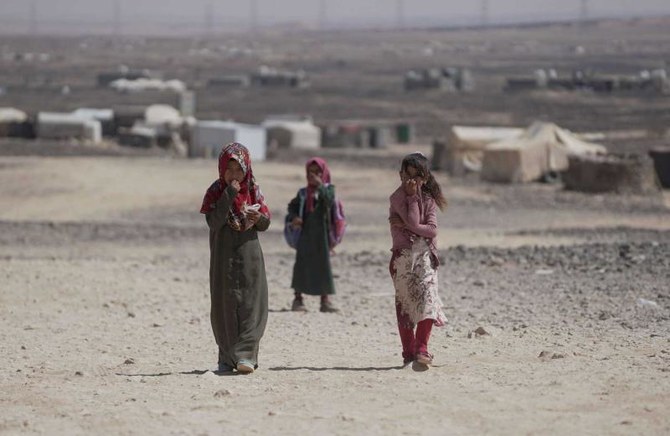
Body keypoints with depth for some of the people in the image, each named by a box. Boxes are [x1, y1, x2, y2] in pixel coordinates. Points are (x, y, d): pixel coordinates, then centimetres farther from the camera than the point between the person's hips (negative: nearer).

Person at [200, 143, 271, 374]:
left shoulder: (253, 190, 2)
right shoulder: (215, 192, -4)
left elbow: (265, 225, 5)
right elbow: (214, 222, -18)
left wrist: (258, 217, -18)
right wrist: (229, 195, -23)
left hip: (249, 256, 1)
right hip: (223, 257, -1)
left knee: (250, 304, -7)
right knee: (225, 305, 2)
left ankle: (245, 354, -10)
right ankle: (227, 357, 10)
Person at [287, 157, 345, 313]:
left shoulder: (328, 189, 1)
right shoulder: (303, 193, 8)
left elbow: (329, 200, -19)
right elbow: (292, 206, 13)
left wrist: (320, 185, -24)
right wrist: (293, 217, -6)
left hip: (322, 234, -2)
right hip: (305, 234, 2)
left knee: (323, 265, 1)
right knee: (302, 265, 1)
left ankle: (325, 300, 7)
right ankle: (298, 299, 10)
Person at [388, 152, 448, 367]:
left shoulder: (428, 199, 8)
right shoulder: (397, 197, -3)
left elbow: (432, 230, -5)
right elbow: (413, 222, -16)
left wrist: (405, 225, -13)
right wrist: (413, 196, -12)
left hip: (425, 255, 2)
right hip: (403, 255, -2)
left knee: (427, 297, -14)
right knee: (405, 301, 2)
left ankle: (421, 349, -14)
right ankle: (409, 352, 7)